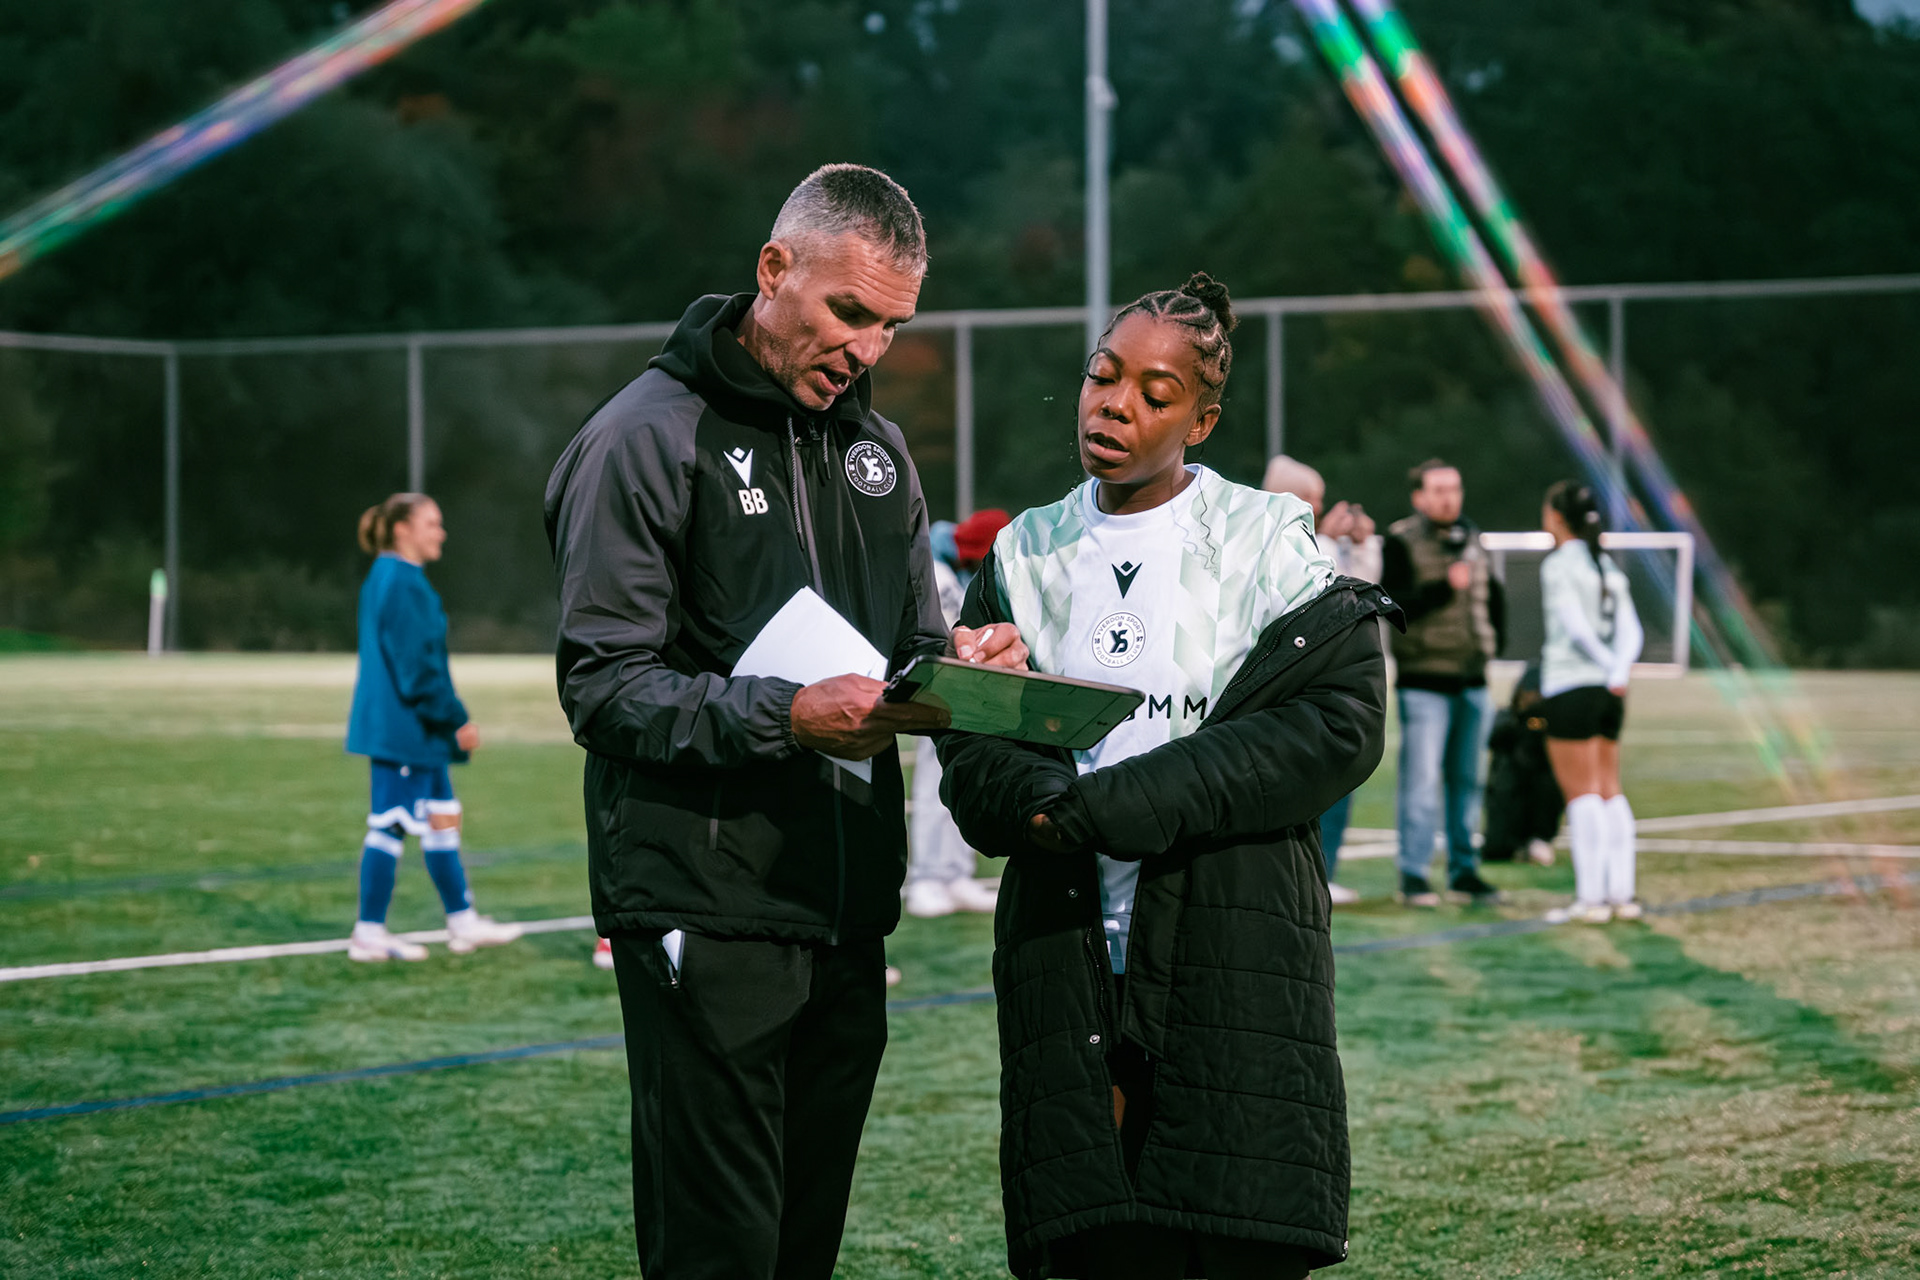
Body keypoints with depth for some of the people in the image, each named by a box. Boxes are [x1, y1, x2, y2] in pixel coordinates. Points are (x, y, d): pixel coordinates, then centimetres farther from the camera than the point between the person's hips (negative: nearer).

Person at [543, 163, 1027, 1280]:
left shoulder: (875, 448, 16)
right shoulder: (650, 435, -6)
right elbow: (604, 687, -12)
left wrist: (960, 666, -4)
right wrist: (784, 717, -25)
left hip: (849, 914, 7)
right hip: (706, 917, -7)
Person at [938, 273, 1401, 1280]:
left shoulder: (1268, 543, 4)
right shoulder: (1025, 557, 15)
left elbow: (1338, 723, -9)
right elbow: (968, 759, 9)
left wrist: (1107, 804, -14)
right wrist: (1040, 800, -16)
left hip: (1233, 942, -3)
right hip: (1064, 950, 3)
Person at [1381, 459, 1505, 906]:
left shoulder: (1472, 539, 14)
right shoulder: (1400, 541, -5)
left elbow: (1494, 594, 28)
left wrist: (1491, 639, 16)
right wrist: (1444, 587, -22)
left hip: (1472, 680, 6)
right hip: (1423, 680, -6)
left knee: (1466, 780, 9)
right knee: (1421, 780, -9)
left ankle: (1464, 869, 16)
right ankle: (1413, 874, -5)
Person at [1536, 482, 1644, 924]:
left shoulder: (1558, 565, -6)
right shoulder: (1608, 565, 14)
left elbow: (1575, 626, -17)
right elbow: (1631, 629, 4)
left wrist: (1610, 665, -14)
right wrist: (1619, 669, -9)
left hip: (1570, 687, -7)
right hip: (1608, 693, 7)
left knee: (1582, 793, -4)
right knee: (1609, 791, 10)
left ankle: (1591, 896, -5)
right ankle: (1621, 892, 8)